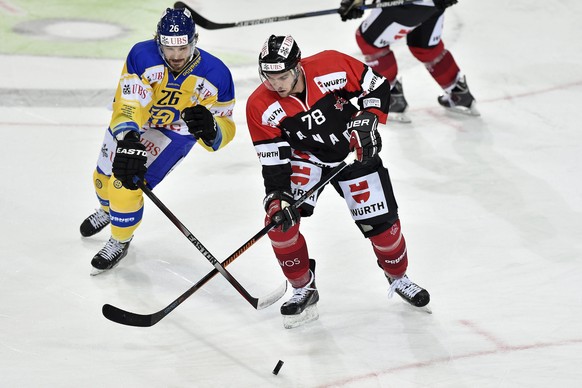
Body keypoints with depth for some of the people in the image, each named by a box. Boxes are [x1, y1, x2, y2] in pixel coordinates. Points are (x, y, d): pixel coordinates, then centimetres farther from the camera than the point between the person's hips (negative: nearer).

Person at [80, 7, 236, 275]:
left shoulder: (215, 75, -29)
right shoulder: (142, 56, -33)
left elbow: (224, 130, -25)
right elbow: (129, 105, -40)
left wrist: (209, 129, -49)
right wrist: (128, 141, -58)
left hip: (174, 133, -2)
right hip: (131, 123, 2)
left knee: (126, 186, -16)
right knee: (105, 177, 20)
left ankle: (120, 242, 15)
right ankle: (108, 210, 59)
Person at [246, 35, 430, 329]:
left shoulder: (331, 66, -27)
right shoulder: (260, 106, -22)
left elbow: (377, 87, -11)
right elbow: (272, 161, -18)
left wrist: (367, 120, -22)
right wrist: (278, 197, -29)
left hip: (354, 150, -1)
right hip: (303, 157, 1)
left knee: (380, 222, -3)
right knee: (279, 217, -20)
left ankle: (398, 277, 29)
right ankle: (303, 289, 0)